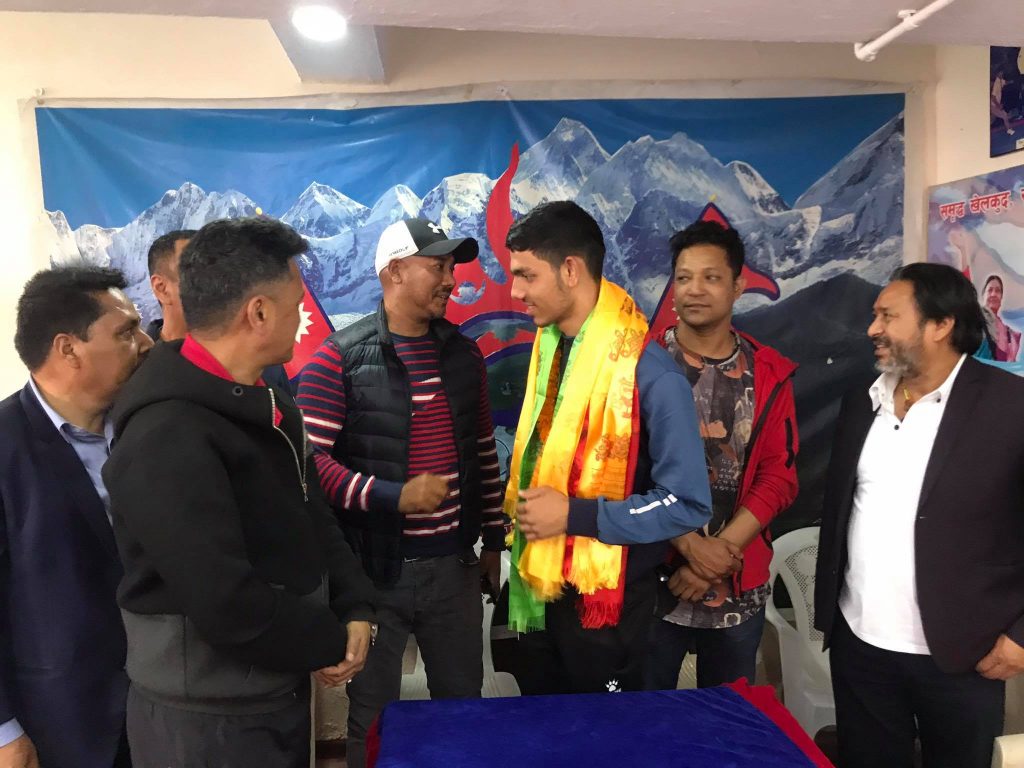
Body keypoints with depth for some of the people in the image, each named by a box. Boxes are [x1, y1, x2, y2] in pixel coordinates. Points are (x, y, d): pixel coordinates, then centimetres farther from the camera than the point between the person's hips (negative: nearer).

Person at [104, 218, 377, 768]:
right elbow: (226, 604, -29)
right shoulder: (166, 438, -27)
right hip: (208, 721, -8)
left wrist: (355, 611, -5)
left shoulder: (265, 405, 4)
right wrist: (332, 644, -13)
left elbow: (313, 517, 10)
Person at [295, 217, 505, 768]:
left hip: (454, 564, 4)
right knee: (372, 715, 14)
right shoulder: (339, 358, -10)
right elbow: (310, 459, -15)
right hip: (375, 568, -4)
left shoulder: (464, 355, 5)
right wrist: (393, 496, -22)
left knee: (464, 704, 18)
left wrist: (493, 539, 12)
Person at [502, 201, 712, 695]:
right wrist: (522, 513, 0)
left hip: (604, 600, -6)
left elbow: (687, 504, -20)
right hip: (540, 589, 7)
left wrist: (573, 516, -22)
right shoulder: (550, 351, 1)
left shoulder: (648, 371, -21)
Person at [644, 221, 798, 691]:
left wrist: (720, 555, -12)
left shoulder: (769, 373, 2)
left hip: (740, 587, 2)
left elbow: (779, 477, -1)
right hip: (652, 579, -2)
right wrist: (689, 544, -17)